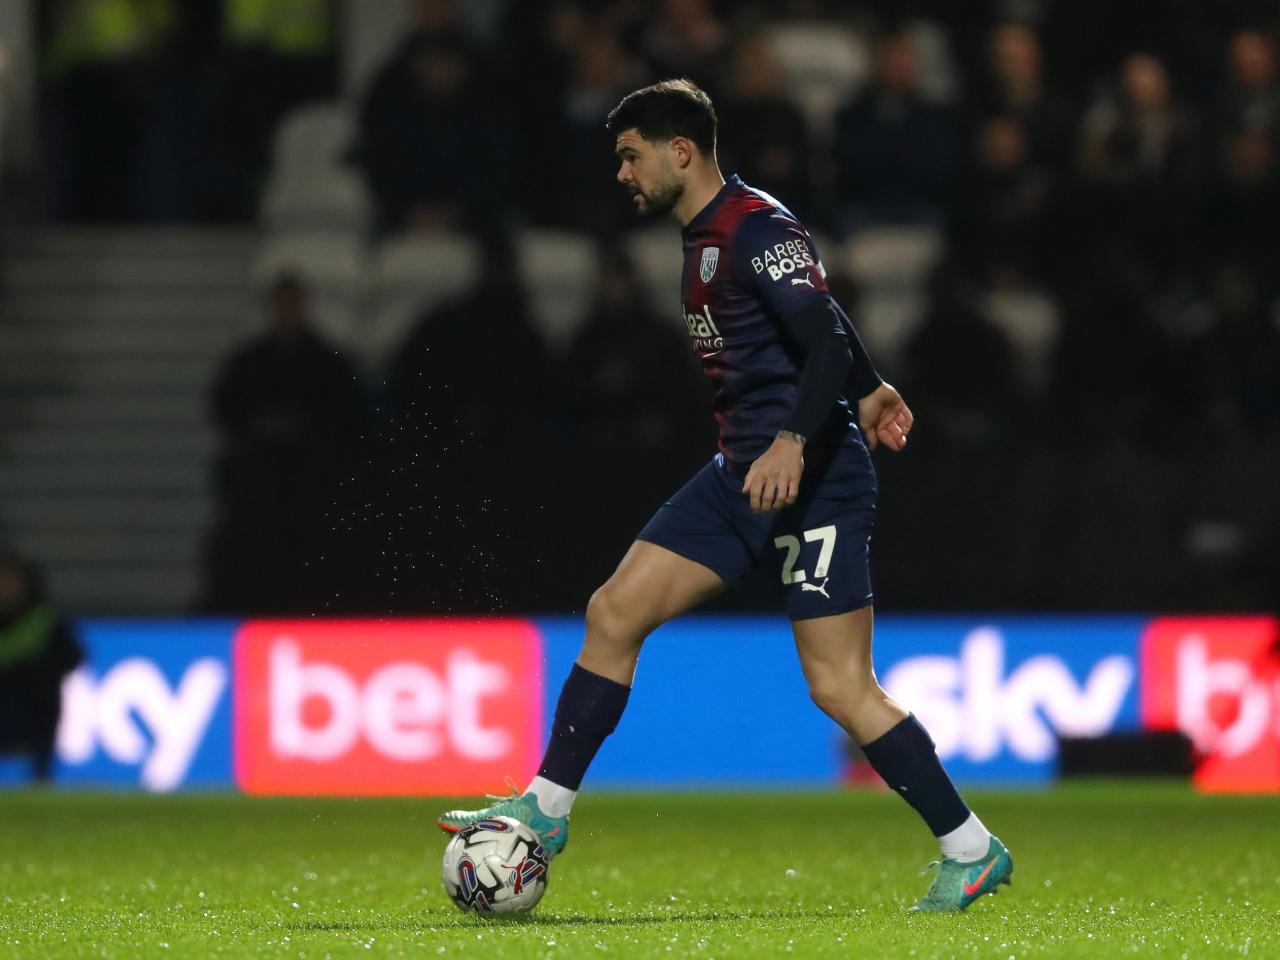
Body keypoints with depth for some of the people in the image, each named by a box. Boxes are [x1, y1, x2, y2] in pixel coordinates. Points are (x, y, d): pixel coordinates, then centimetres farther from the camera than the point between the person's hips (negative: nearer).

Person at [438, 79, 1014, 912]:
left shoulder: (759, 228, -14)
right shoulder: (706, 239, 16)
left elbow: (827, 340, -24)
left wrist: (795, 442, -36)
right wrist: (866, 390, 39)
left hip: (813, 481, -10)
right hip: (743, 474, 10)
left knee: (840, 688, -10)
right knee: (615, 612, 2)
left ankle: (972, 852, 1)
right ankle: (546, 810, 8)